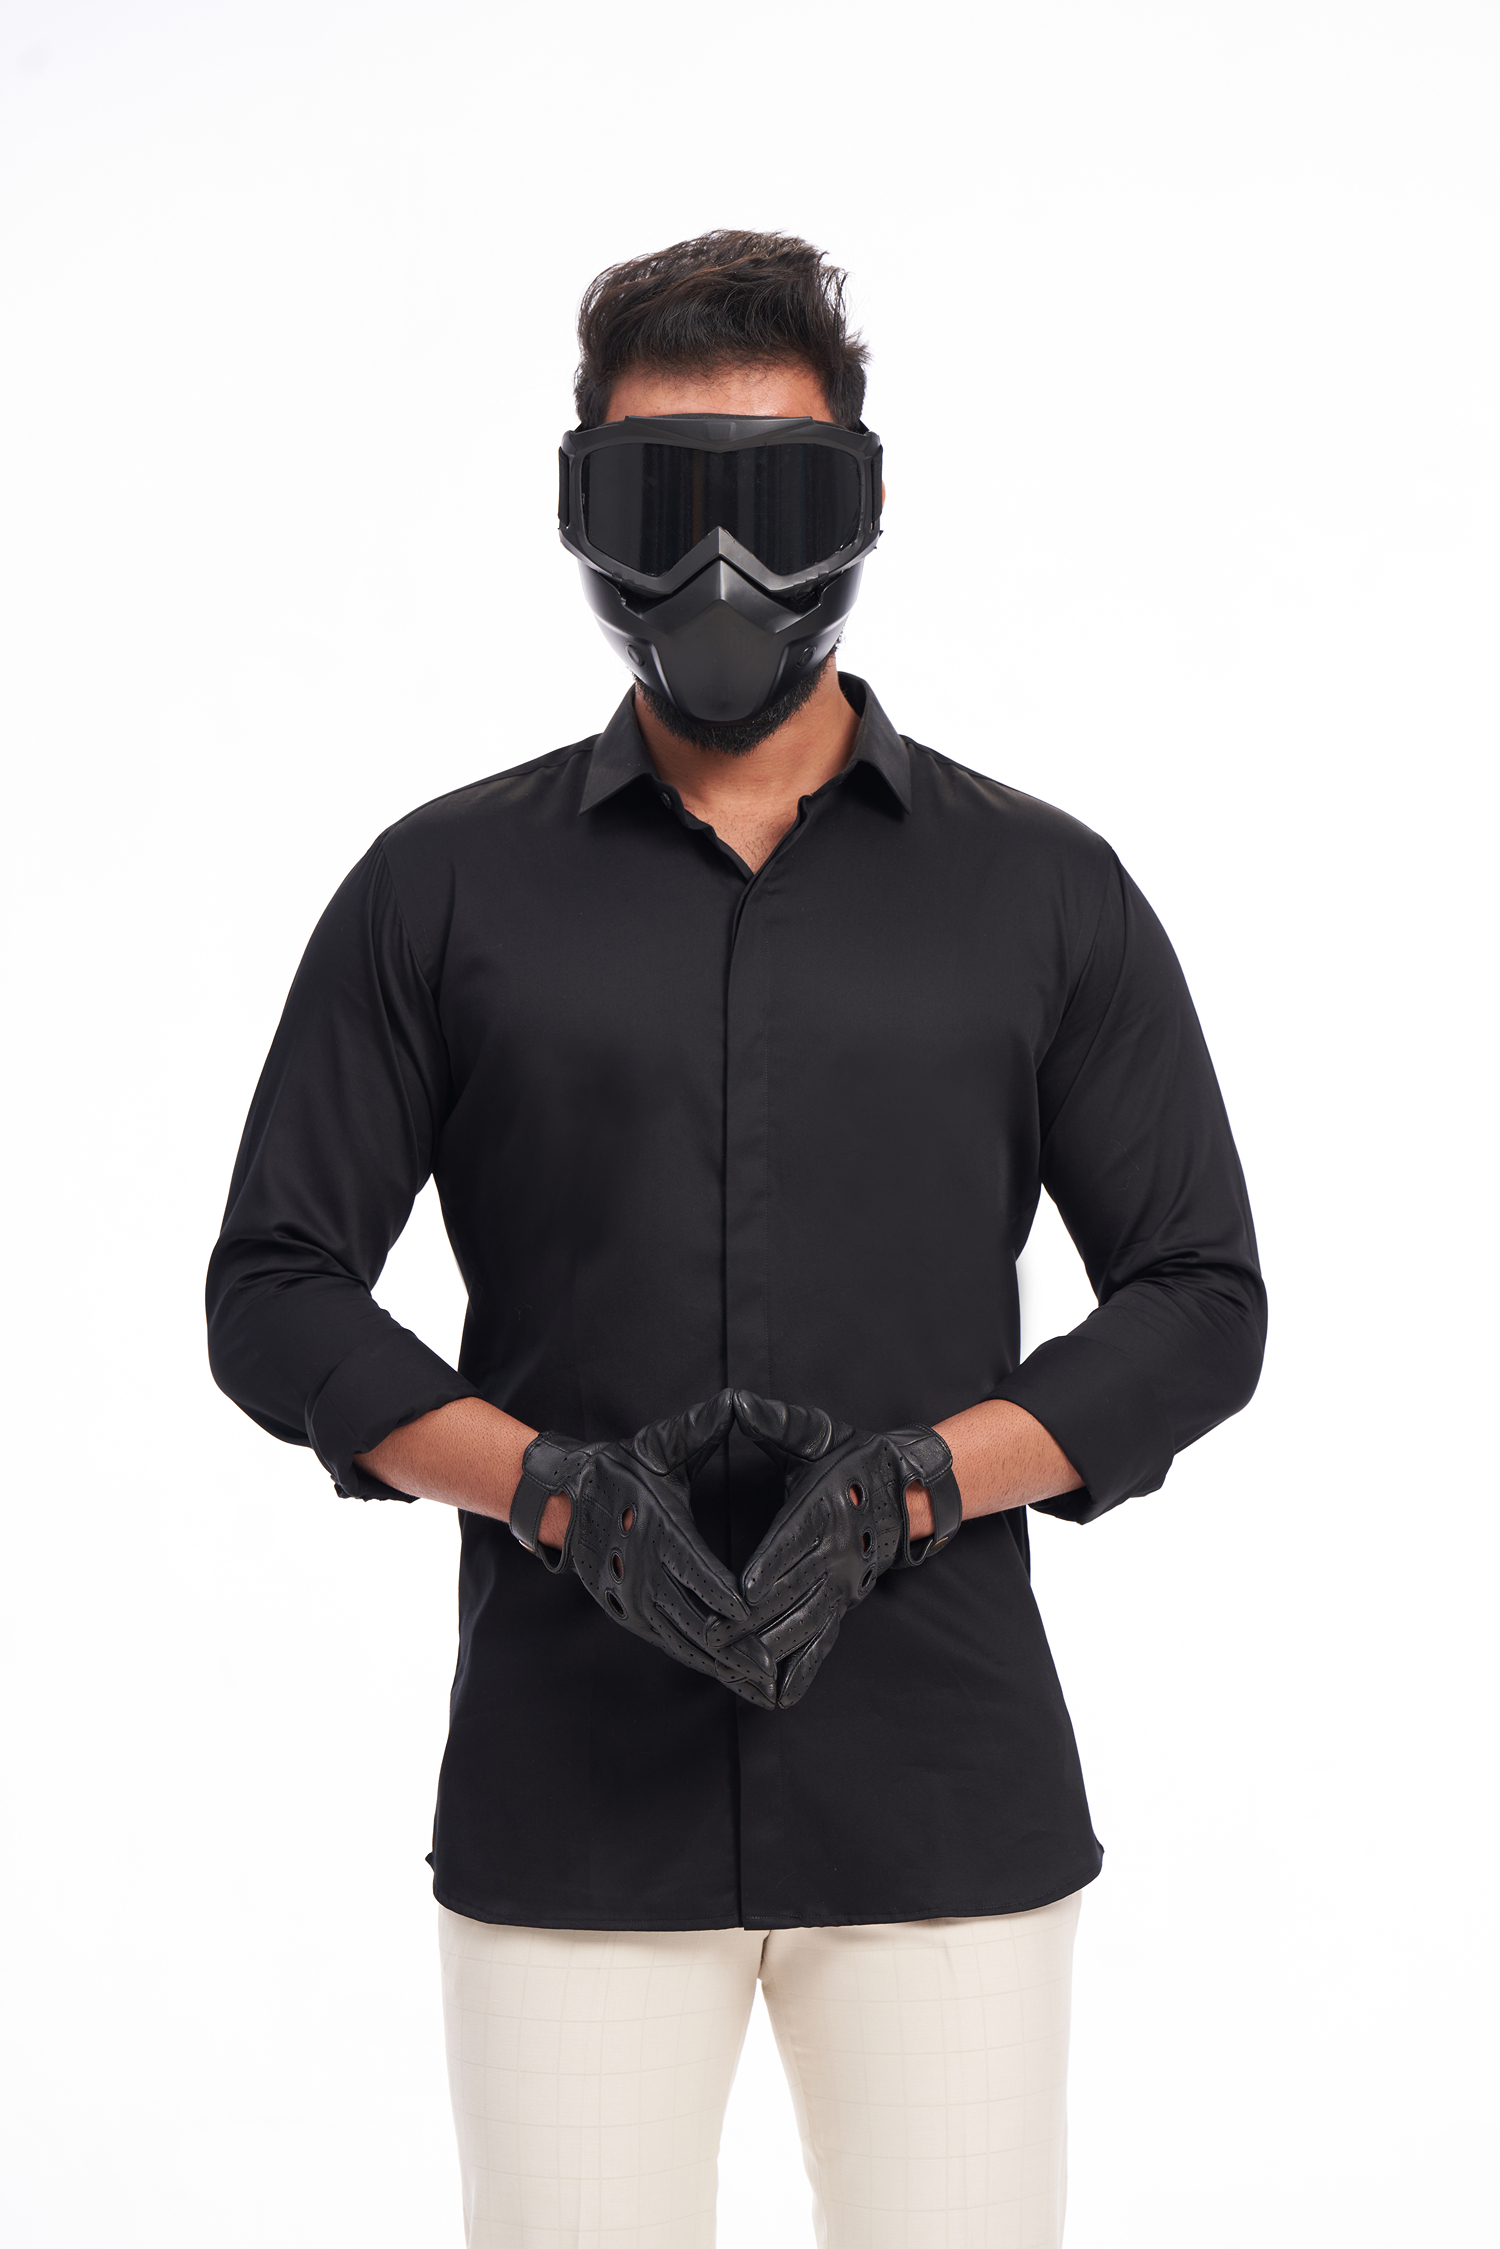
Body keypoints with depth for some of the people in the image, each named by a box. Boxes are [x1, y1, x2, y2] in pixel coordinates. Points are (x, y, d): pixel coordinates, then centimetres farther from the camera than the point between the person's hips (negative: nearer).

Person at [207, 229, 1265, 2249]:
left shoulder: (1043, 893, 6)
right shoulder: (444, 889, 5)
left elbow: (1202, 1301, 6)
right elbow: (275, 1291, 5)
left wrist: (909, 1483, -10)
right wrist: (557, 1488, -11)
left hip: (951, 1794, 0)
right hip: (570, 1793, 0)